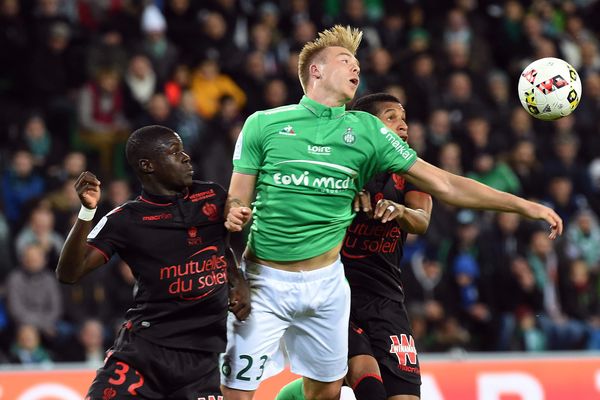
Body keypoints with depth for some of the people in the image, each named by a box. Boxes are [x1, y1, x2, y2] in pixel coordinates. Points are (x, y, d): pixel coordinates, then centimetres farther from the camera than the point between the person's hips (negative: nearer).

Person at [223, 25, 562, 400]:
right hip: (264, 281, -3)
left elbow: (444, 184, 4)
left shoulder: (367, 131, 4)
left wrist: (524, 205, 0)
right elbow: (237, 201, 3)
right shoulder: (263, 123, -1)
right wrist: (234, 217, -22)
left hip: (325, 282, 3)